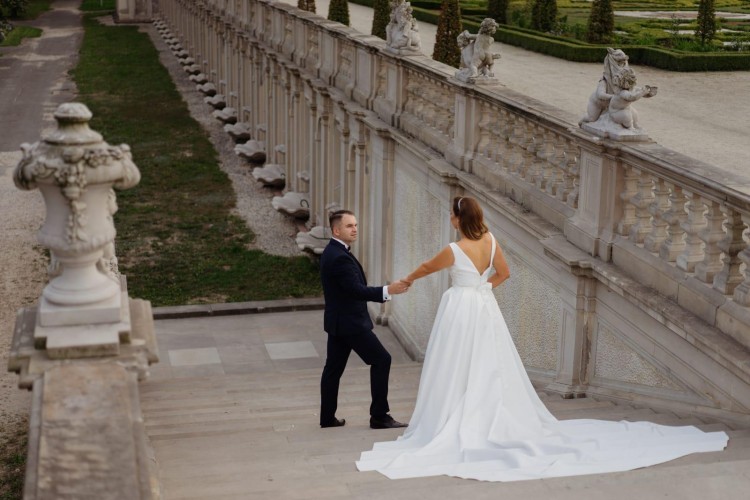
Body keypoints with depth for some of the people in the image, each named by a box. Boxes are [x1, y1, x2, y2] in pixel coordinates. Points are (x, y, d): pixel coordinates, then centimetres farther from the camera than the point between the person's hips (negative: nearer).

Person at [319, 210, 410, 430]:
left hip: (338, 321, 10)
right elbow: (356, 290, -28)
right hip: (350, 322, -10)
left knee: (334, 368, 12)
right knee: (381, 360, -4)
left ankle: (327, 418, 18)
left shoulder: (333, 252, 11)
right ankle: (379, 416, -1)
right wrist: (387, 291, -35)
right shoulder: (340, 257, -22)